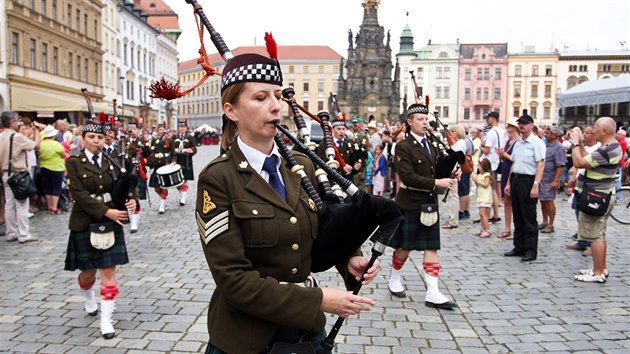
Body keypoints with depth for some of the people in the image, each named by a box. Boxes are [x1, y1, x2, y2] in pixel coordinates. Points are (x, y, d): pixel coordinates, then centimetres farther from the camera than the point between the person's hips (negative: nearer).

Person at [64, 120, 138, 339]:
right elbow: (79, 195, -15)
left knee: (109, 271, 0)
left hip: (111, 223, 2)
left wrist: (131, 201, -18)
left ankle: (106, 321, 7)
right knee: (89, 271, 12)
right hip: (85, 224, -1)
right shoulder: (74, 163, -5)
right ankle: (89, 300, 46)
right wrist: (106, 211, -22)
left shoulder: (111, 162, 3)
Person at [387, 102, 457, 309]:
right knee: (405, 246, 6)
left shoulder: (431, 145, 11)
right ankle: (394, 279, 31)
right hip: (410, 203, -6)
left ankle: (432, 293, 4)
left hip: (430, 203, 6)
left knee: (431, 247, 2)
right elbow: (408, 177, -21)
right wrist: (436, 182, -23)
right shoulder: (403, 147, -11)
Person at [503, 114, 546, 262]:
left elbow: (540, 165, -15)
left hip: (528, 181, -8)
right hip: (516, 179, 8)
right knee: (517, 216, 13)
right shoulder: (517, 143, 15)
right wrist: (509, 183, 17)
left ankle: (531, 250, 7)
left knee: (529, 218, -2)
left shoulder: (536, 142, -9)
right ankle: (519, 247, 23)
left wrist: (535, 185, -22)